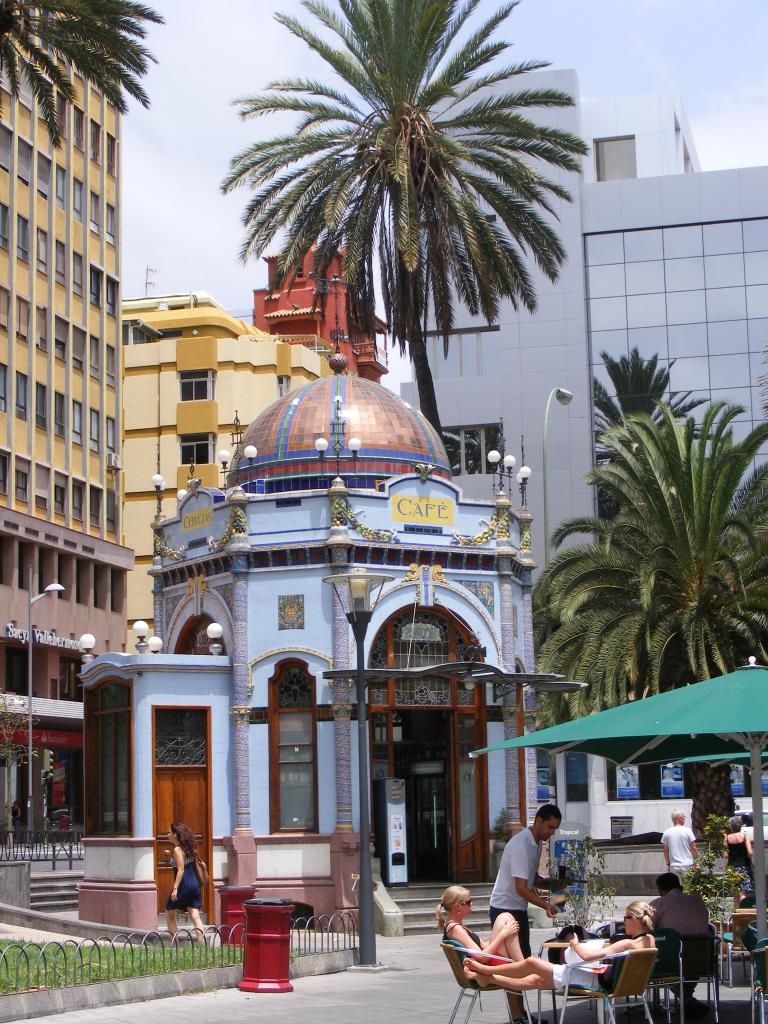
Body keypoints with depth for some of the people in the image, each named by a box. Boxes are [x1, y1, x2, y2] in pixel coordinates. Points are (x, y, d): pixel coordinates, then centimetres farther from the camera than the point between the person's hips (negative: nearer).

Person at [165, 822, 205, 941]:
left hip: (184, 884, -7)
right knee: (195, 916, 4)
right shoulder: (189, 847, 10)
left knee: (169, 913, 10)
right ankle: (201, 942, -6)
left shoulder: (178, 849, -13)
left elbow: (181, 870, -19)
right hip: (194, 883, 7)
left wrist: (175, 888, -21)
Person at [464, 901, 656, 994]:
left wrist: (576, 944, -10)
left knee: (531, 962, 0)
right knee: (534, 980, 19)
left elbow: (587, 956, -28)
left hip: (593, 982, -9)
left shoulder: (628, 944, -25)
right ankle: (486, 978, 28)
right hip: (601, 979, 9)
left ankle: (485, 970, 16)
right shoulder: (649, 941, -2)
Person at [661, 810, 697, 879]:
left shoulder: (667, 833, 3)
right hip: (687, 865, -2)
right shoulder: (687, 831, -5)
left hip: (674, 866, 2)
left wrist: (668, 863, 19)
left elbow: (665, 851, 8)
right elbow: (693, 849, -3)